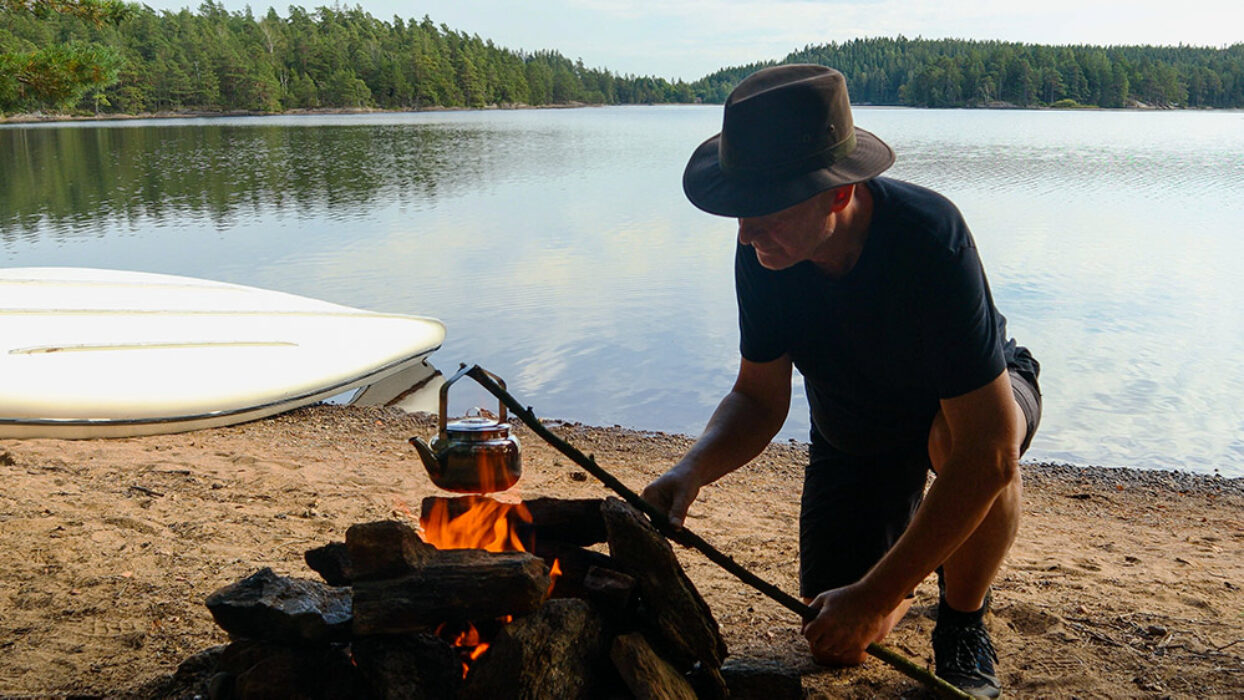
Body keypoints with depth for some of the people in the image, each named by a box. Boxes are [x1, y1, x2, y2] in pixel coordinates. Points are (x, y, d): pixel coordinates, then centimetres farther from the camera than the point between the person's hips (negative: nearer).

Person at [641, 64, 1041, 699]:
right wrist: (694, 468, -33)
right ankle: (907, 525, 28)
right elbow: (759, 398, -11)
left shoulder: (928, 237, -39)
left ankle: (963, 627, -10)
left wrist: (876, 597, -39)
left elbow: (989, 451, -41)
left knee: (954, 439, -41)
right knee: (838, 646, -4)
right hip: (852, 432, 4)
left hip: (969, 400, -3)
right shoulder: (764, 250, -23)